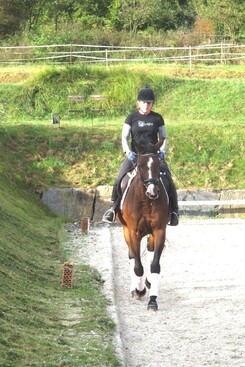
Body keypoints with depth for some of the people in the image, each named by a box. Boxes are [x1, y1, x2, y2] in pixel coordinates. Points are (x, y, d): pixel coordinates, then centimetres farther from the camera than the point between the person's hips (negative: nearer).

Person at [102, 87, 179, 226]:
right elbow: (124, 137, 3)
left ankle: (174, 210, -3)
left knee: (168, 180, -18)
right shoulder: (132, 118, 5)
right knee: (119, 180, -17)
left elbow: (163, 138, 9)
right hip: (135, 155, 0)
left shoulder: (157, 118, 7)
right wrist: (128, 152, -14)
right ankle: (113, 207, 0)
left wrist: (162, 151, -10)